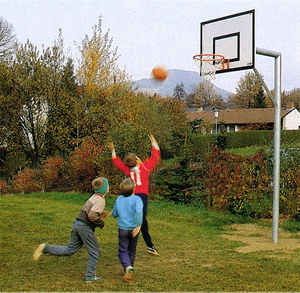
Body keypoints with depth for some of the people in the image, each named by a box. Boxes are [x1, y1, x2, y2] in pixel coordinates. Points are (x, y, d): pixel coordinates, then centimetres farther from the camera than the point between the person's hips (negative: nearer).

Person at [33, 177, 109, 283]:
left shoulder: (94, 197, 16)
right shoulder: (101, 200, -13)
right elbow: (91, 215, -25)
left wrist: (101, 214, 17)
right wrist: (101, 223, -10)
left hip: (77, 223, 8)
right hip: (85, 227, -8)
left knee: (69, 250, 11)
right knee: (94, 252, 7)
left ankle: (46, 248, -1)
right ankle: (90, 276, 12)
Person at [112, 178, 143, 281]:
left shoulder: (119, 199, 1)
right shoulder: (136, 199, -12)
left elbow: (114, 214, 11)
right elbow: (138, 212, -30)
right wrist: (138, 225, -23)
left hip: (122, 229, 1)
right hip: (133, 229, -1)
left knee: (123, 251, 5)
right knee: (132, 250, 17)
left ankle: (128, 267, -18)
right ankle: (130, 267, 28)